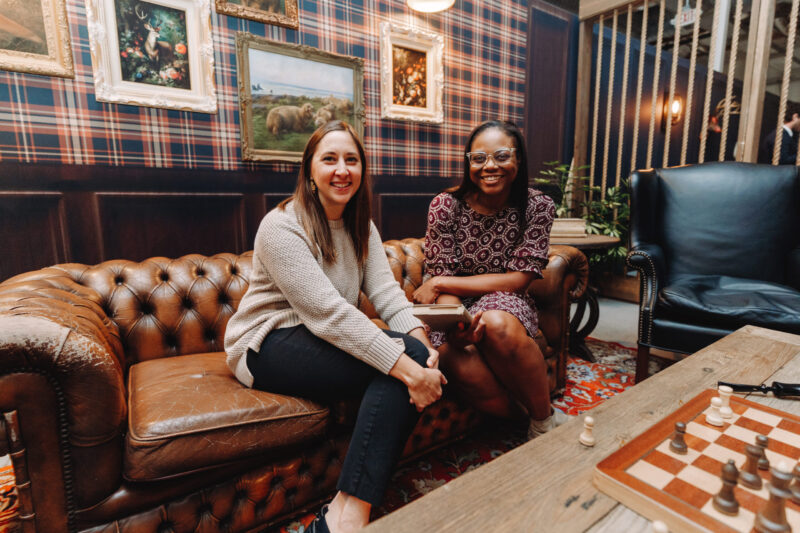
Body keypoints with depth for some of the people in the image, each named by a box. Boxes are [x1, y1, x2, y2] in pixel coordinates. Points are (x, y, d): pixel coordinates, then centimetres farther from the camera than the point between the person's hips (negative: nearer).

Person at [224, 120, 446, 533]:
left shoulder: (361, 227, 8)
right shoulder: (282, 227, -16)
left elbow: (387, 293, -6)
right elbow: (328, 312, -28)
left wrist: (420, 341, -25)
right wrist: (408, 367, -33)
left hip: (327, 339, 8)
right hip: (268, 346, -7)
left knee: (415, 354, -19)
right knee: (402, 359, -25)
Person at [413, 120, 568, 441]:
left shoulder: (537, 207, -6)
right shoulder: (446, 205, -8)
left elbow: (518, 279, -11)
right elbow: (441, 277, -8)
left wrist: (438, 283, -17)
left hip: (504, 304, 0)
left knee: (497, 326, -36)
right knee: (465, 368, -32)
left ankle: (546, 419, -9)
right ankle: (521, 416, 0)